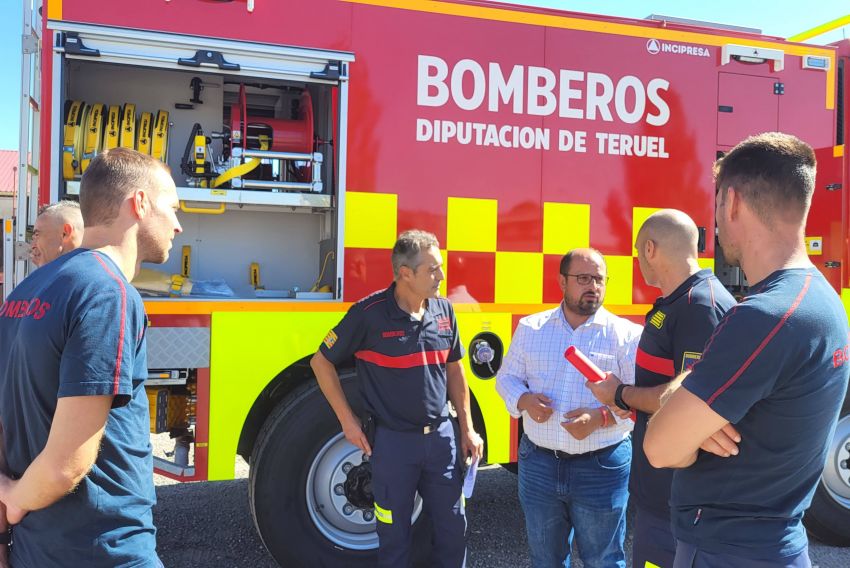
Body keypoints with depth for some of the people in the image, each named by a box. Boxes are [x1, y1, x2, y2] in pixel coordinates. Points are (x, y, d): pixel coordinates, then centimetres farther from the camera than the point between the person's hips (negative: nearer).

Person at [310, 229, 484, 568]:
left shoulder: (443, 311, 0)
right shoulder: (370, 314, -15)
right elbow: (321, 362, -5)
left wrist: (467, 429, 11)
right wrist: (348, 421, -6)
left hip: (441, 437, 4)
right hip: (394, 440, -4)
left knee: (453, 527, 13)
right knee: (394, 535, 11)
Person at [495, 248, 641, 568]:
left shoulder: (626, 334, -5)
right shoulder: (530, 328, 5)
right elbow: (507, 377, 11)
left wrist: (602, 418, -24)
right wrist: (524, 400, -11)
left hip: (602, 467, -3)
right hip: (538, 463, 3)